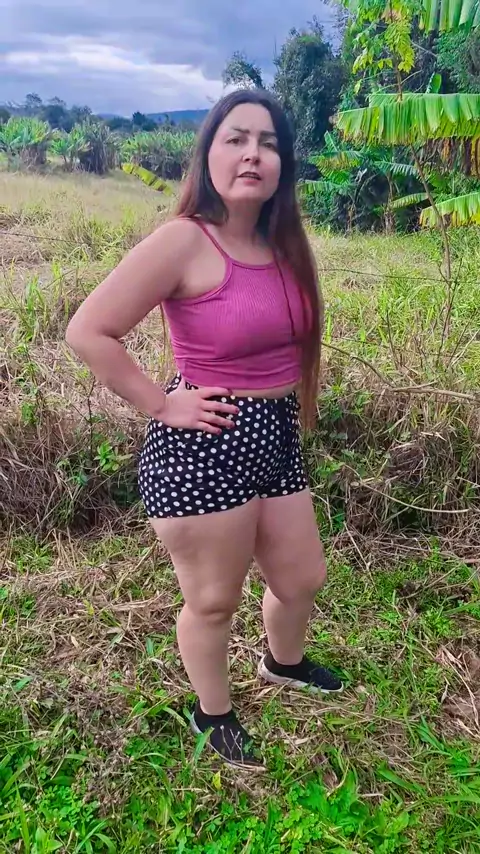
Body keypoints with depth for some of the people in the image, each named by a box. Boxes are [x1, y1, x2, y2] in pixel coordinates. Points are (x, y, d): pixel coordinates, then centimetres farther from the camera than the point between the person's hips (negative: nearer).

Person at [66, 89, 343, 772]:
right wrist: (162, 404, -16)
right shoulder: (184, 241, -18)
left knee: (303, 578, 23)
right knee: (213, 602, 12)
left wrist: (281, 401, 11)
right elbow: (89, 332, -19)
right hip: (203, 450, -8)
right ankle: (213, 715, 41)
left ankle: (284, 663, 56)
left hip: (277, 440, 8)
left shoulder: (281, 244, 6)